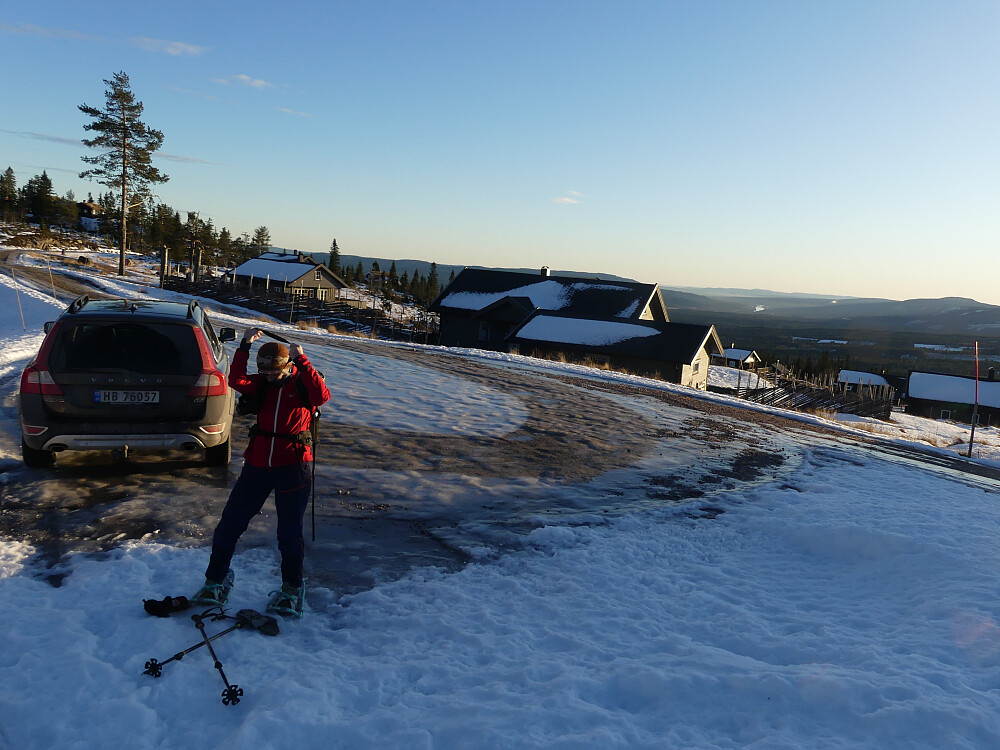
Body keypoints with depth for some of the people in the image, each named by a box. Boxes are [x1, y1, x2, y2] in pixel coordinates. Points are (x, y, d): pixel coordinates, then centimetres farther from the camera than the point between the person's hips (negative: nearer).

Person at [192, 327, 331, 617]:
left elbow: (322, 396, -26)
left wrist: (301, 360, -28)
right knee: (229, 524, 6)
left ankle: (292, 589, 24)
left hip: (292, 466, -4)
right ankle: (216, 581, 26)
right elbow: (237, 381, -13)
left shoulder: (303, 382, -3)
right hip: (258, 463, 4)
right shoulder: (262, 384, 6)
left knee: (289, 532, 4)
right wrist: (244, 346, -19)